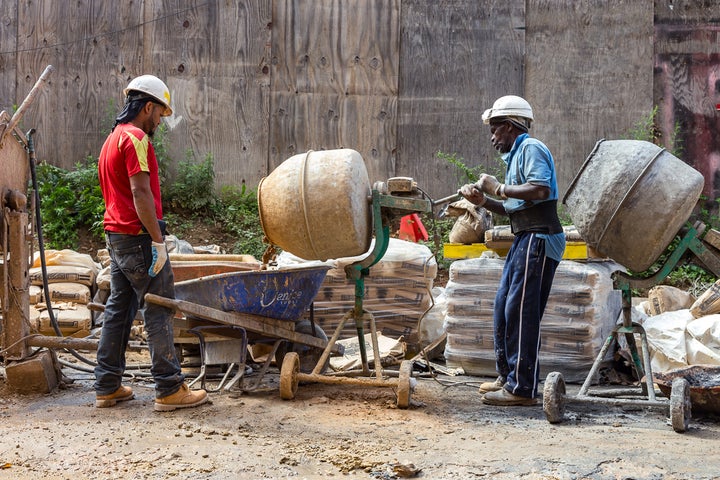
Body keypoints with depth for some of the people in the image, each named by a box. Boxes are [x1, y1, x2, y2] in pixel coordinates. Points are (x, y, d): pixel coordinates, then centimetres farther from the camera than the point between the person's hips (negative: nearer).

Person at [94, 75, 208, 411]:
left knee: (118, 310, 12)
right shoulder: (136, 138, -12)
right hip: (138, 237, -10)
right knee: (159, 311, -5)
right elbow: (141, 193, -21)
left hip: (116, 235, 10)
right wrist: (158, 241, -21)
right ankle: (169, 389, -3)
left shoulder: (112, 139, 19)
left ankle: (107, 387, 14)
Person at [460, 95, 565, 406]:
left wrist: (499, 188, -14)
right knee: (503, 307, 13)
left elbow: (540, 190, -24)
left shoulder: (531, 149, -7)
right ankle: (508, 375, 22)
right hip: (525, 239, 10)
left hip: (538, 239, -10)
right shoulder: (515, 155, 22)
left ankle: (523, 388, -6)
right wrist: (483, 200, 8)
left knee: (520, 311, -10)